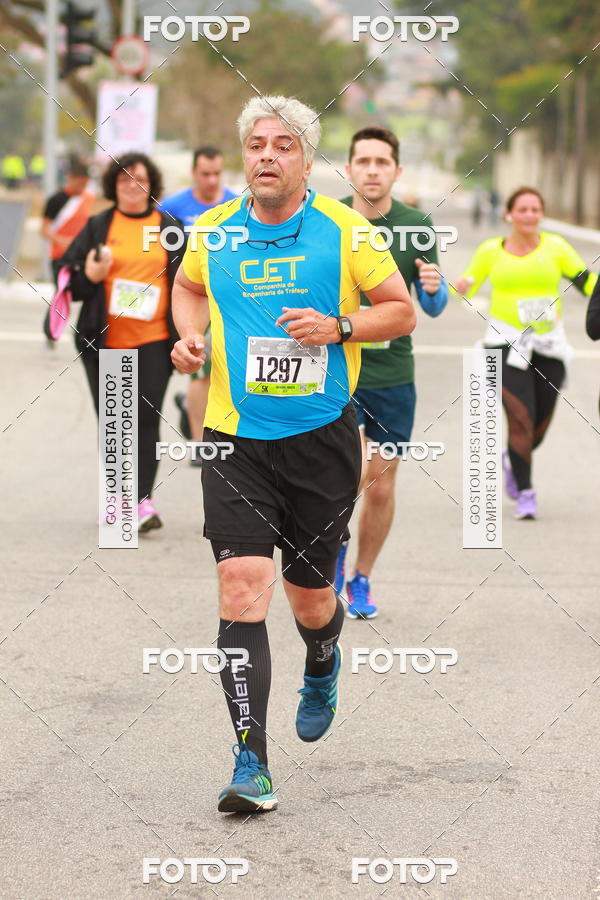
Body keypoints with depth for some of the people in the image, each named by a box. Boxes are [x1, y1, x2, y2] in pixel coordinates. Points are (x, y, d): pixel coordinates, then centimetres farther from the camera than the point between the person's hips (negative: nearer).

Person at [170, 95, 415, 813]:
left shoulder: (343, 229, -3)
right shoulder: (212, 231, 4)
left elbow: (402, 309, 4)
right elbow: (188, 287, 25)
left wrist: (338, 327, -13)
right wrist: (189, 335, 5)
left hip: (321, 438, -1)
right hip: (235, 440, 1)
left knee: (309, 595, 10)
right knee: (242, 582, -15)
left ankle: (322, 671, 49)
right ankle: (251, 765, -14)